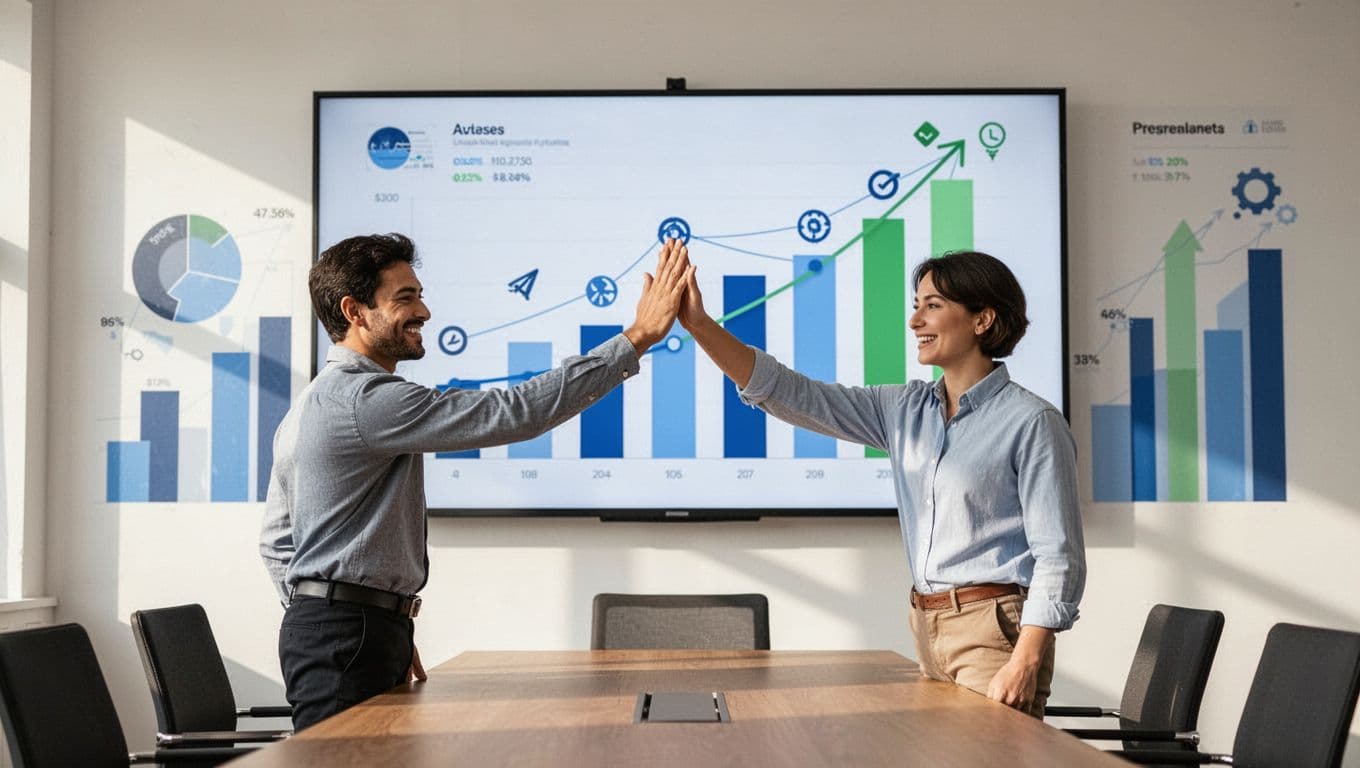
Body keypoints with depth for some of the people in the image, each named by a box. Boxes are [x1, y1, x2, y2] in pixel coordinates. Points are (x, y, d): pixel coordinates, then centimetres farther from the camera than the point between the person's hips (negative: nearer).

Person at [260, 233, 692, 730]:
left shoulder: (312, 404, 18)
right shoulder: (367, 398, -16)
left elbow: (278, 543, 20)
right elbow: (514, 413, -22)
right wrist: (638, 337, -20)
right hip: (349, 638, -11)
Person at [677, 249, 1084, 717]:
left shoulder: (1032, 422, -10)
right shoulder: (906, 410, 9)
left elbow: (1058, 558, -12)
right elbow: (792, 396, 4)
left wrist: (1024, 664, -21)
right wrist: (701, 326, -5)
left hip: (996, 630, -6)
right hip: (927, 628, 7)